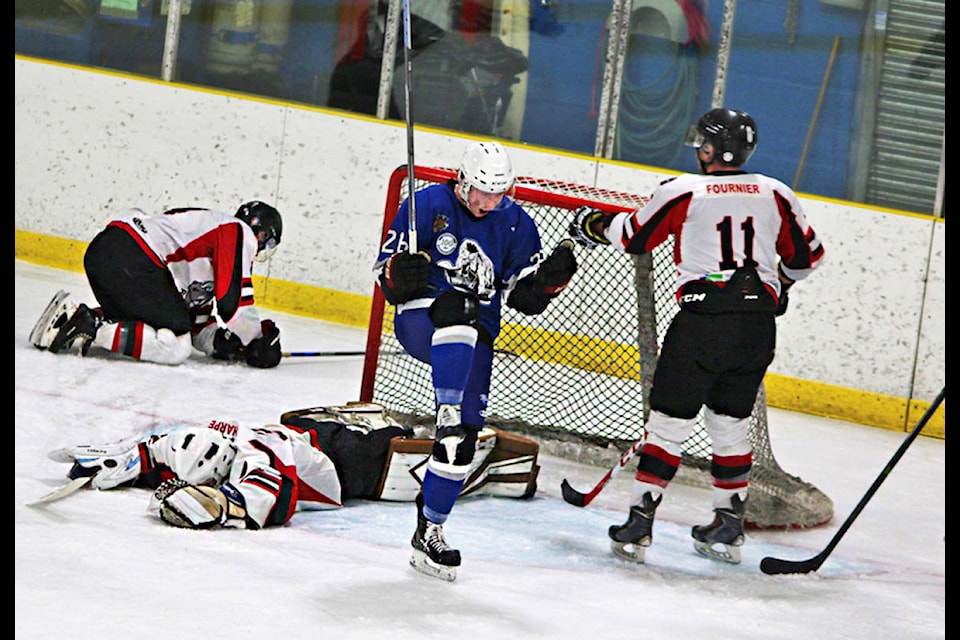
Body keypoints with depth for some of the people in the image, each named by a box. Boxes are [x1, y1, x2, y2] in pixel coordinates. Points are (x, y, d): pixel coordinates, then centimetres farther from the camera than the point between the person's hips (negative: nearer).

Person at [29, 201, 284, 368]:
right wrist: (258, 343, 9)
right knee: (175, 345, -9)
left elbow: (197, 325, 31)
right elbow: (234, 299, -6)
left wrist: (227, 342, 15)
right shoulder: (239, 232, 6)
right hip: (129, 261, -10)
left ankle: (76, 316, 9)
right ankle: (88, 328, -18)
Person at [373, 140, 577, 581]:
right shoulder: (427, 206, -2)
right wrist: (402, 272, -24)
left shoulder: (517, 225, 7)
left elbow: (524, 297, 9)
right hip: (420, 322, -3)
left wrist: (552, 276, -11)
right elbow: (385, 275, -1)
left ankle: (429, 532, 5)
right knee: (457, 306, -40)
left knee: (461, 441, -7)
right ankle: (447, 410, -42)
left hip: (475, 340, 3)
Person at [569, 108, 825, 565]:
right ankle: (728, 529, 20)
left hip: (702, 321, -4)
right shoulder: (775, 194, 8)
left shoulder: (682, 192, -2)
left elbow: (632, 237, 10)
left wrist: (593, 226, 29)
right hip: (758, 325, 4)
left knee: (669, 420, 2)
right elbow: (807, 256, 17)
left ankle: (638, 525, 0)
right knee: (730, 423, 17)